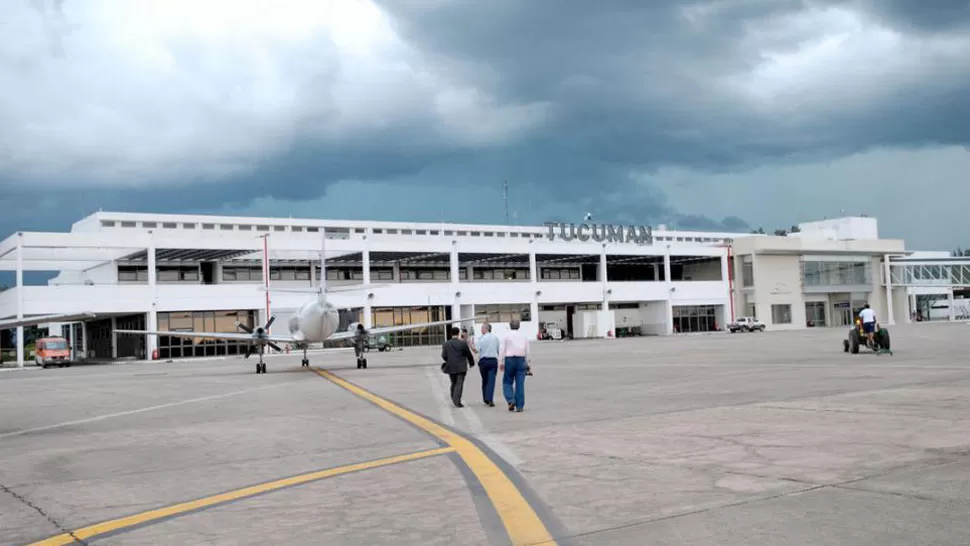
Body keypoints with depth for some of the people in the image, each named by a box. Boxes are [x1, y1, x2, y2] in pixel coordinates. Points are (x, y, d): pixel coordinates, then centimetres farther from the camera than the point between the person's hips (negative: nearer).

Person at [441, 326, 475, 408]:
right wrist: (471, 363, 17)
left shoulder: (446, 344, -1)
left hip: (451, 368, 3)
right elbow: (469, 355, -1)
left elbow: (443, 356, 1)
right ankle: (457, 401, -11)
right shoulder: (463, 343, -8)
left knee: (454, 384, 18)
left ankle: (454, 400, 25)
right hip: (461, 367, -3)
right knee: (459, 384, -3)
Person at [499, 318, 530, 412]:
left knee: (507, 382, 10)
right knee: (520, 383, 2)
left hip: (509, 360, -2)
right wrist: (527, 363, 14)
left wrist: (501, 362, 0)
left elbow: (502, 350, -4)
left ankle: (511, 400, -10)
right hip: (521, 360, 2)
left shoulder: (506, 336, -1)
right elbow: (527, 351, 8)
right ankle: (519, 406, 1)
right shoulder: (523, 336, 7)